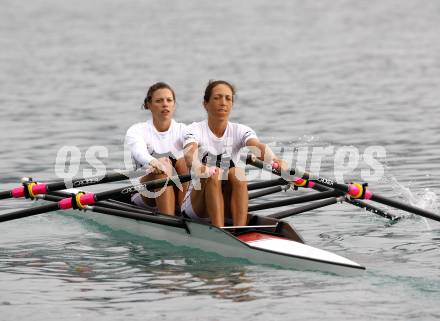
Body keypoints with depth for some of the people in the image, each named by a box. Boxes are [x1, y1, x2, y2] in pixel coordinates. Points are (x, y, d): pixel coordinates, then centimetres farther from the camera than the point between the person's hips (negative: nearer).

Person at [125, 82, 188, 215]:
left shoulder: (183, 130, 7)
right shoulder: (136, 131, 0)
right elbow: (139, 152, -24)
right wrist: (152, 162, -49)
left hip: (180, 191, 2)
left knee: (183, 160, -24)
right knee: (164, 162, -30)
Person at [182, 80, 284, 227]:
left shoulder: (240, 131, 3)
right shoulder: (195, 130, -4)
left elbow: (259, 147, -20)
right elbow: (189, 155, -27)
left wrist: (274, 160, -44)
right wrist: (199, 168, -51)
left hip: (228, 207, 2)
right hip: (196, 203, -2)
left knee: (237, 173, -27)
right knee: (213, 175, -30)